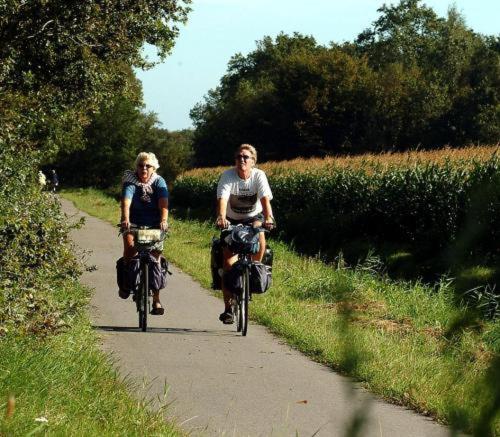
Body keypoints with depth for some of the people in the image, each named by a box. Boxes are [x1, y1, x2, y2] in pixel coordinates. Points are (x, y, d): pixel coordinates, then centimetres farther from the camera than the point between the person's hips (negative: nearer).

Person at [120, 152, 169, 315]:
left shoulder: (159, 182, -7)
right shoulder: (130, 181, -10)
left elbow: (163, 204, -22)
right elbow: (126, 201, -27)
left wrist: (163, 221, -41)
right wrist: (125, 219, -45)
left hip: (154, 225, 1)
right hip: (134, 222, -1)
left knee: (155, 259, -3)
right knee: (130, 244, -31)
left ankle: (156, 300, 7)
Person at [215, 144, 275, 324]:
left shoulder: (259, 176, -18)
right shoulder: (228, 176, -20)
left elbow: (265, 199, -31)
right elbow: (222, 199, -33)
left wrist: (268, 218, -49)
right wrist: (221, 218, -52)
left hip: (254, 217, 0)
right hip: (232, 220, 0)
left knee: (260, 238, -34)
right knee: (228, 262, -11)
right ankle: (228, 307, -3)